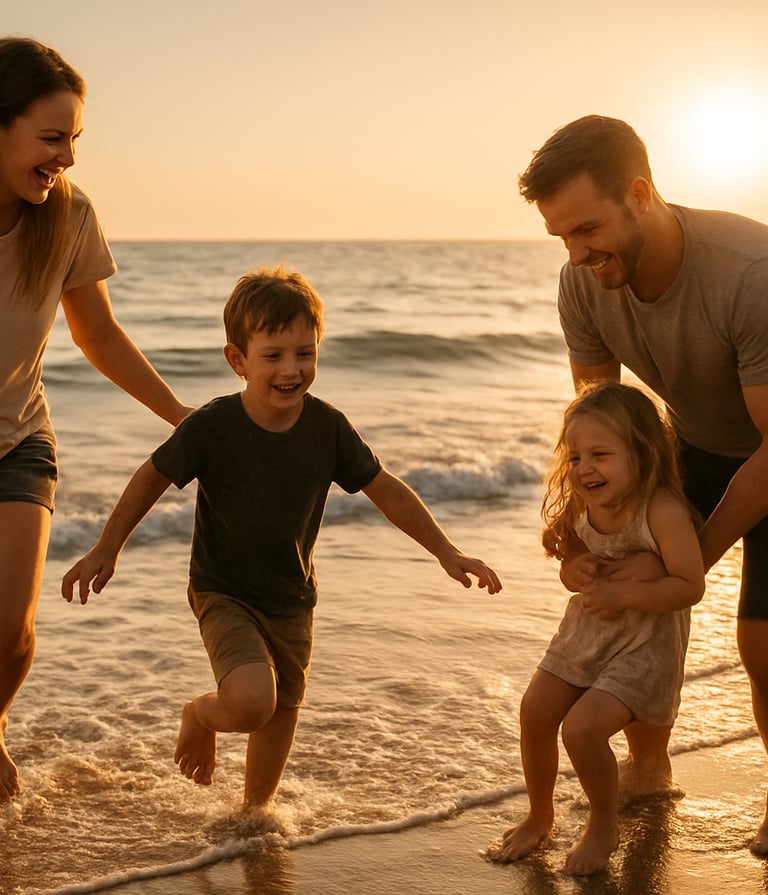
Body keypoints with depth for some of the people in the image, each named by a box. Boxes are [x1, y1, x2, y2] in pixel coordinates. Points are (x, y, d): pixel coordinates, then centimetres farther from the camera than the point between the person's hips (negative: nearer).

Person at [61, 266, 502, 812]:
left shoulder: (327, 427, -12)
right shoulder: (212, 427, -21)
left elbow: (385, 490, 0)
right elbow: (153, 478, -4)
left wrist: (448, 553, 0)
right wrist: (107, 550, -1)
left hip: (293, 600, 4)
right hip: (224, 594, -4)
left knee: (281, 715, 18)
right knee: (251, 700, -27)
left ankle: (255, 809, 46)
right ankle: (200, 716, 10)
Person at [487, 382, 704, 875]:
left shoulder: (663, 511, -28)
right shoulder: (581, 505, -7)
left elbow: (691, 586, -26)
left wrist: (620, 594, -29)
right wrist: (572, 555, -10)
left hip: (645, 641, -7)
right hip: (587, 626, 7)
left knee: (583, 728, -18)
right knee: (536, 713, 7)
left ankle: (605, 826, 11)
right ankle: (540, 817, 32)